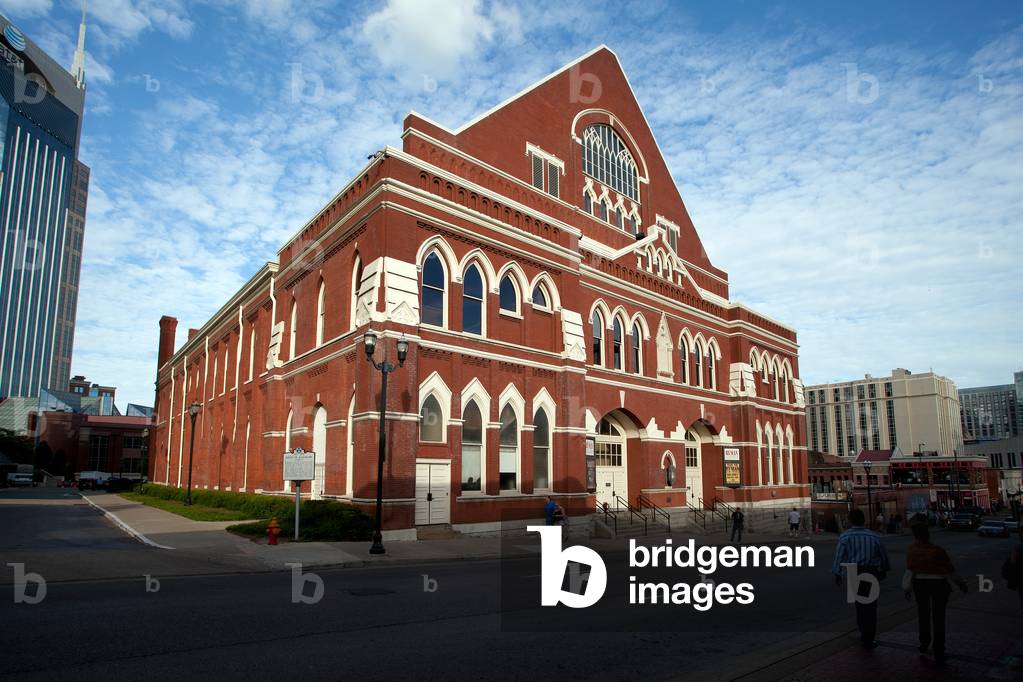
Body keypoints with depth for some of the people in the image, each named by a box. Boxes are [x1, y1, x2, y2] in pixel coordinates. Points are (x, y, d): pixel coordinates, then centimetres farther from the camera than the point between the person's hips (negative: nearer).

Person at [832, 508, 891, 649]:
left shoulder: (845, 537, -7)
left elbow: (839, 557, -7)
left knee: (860, 603, 16)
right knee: (870, 606, 8)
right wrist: (884, 570, 25)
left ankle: (864, 635, 25)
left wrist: (837, 574, 5)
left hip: (853, 574, 0)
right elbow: (883, 556, 7)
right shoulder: (874, 537, -4)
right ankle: (868, 639, 10)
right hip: (871, 573, 0)